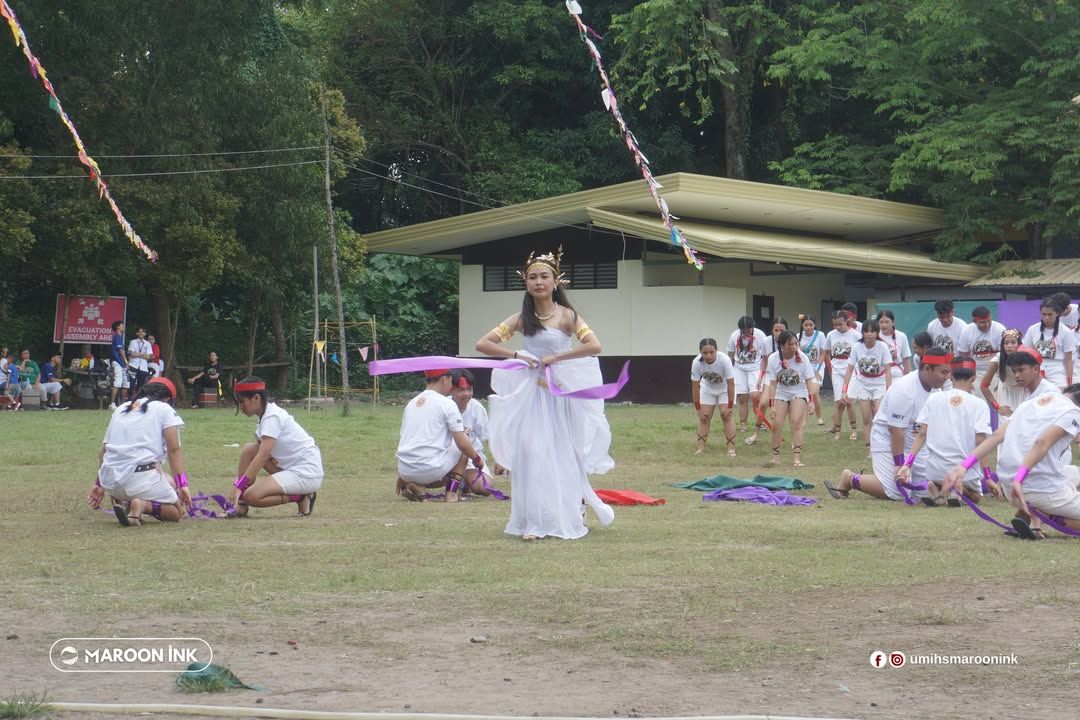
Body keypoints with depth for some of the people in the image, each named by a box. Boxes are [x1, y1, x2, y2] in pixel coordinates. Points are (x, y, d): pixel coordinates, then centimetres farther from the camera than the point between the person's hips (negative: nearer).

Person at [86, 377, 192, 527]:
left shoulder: (120, 409, 23)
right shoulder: (164, 409, 8)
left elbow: (103, 450, 21)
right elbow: (173, 450, -3)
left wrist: (99, 484, 26)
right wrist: (182, 484, -7)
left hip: (110, 482, 5)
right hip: (142, 478, -5)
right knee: (177, 511, 11)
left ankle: (123, 502, 0)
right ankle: (143, 505, -20)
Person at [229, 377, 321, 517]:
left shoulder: (272, 417, -17)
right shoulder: (266, 415, 12)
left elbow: (262, 456, -25)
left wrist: (238, 486, -27)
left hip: (307, 474, -10)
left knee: (252, 496, -20)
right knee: (248, 450, 5)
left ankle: (302, 498, -7)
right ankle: (241, 505, 3)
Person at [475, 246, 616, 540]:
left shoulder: (566, 316, -6)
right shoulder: (521, 319, 2)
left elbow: (594, 346, -19)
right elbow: (482, 344, 0)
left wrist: (555, 357, -17)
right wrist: (517, 355, -12)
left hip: (562, 391, -2)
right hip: (531, 392, 2)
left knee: (563, 454, 5)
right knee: (531, 454, -3)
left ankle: (568, 516, 19)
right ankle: (534, 523, -1)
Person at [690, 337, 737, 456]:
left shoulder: (724, 360, -37)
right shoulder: (697, 363, -31)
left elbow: (731, 384, -28)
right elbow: (695, 387, -21)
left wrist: (729, 406, -23)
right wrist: (698, 409, -18)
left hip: (725, 389, -2)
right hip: (707, 388, 2)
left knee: (727, 415, -12)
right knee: (704, 416, -4)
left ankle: (731, 448, -10)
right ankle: (701, 447, 1)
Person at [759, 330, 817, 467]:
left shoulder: (802, 358, -18)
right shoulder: (773, 359, -17)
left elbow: (809, 381, -13)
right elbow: (772, 383, -13)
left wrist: (811, 400, -20)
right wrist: (772, 404, -17)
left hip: (799, 393, -1)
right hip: (781, 393, 1)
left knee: (796, 422, -18)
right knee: (777, 424, -5)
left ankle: (798, 458, -18)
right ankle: (775, 457, 11)